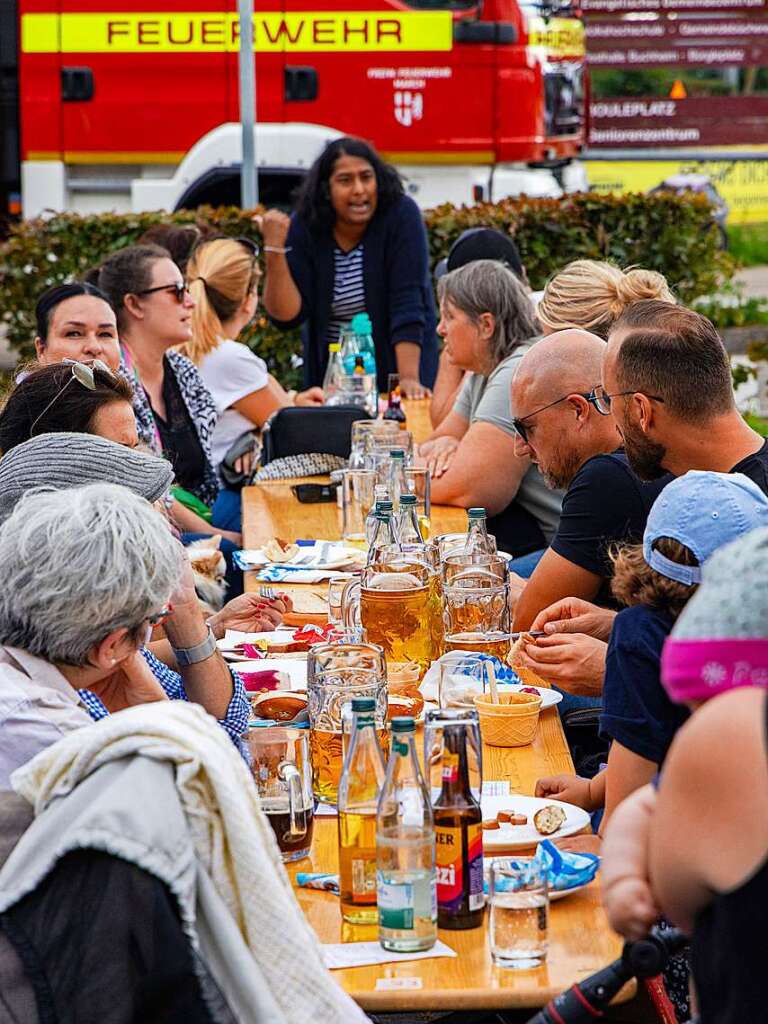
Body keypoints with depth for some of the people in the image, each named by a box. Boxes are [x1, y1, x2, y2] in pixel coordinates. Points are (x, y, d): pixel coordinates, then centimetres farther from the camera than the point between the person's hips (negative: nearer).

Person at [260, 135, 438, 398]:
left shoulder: (401, 215, -15)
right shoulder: (304, 227, -9)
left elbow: (407, 303, -21)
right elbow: (287, 316, -13)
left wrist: (409, 378, -30)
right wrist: (275, 250, -25)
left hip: (397, 362, -2)